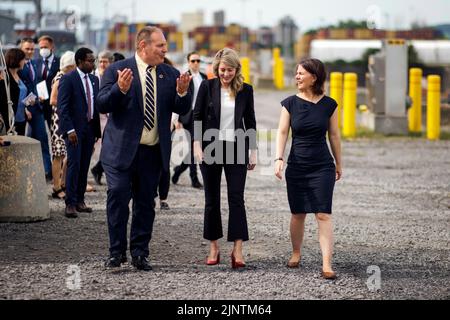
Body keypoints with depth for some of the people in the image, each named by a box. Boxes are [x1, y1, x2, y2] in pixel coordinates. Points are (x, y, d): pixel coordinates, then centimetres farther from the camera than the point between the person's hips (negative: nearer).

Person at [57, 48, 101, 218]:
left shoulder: (94, 80, 14)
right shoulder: (68, 79, -7)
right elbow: (62, 107, -12)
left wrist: (98, 129, 12)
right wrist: (69, 130, -19)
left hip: (90, 129, 6)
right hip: (75, 129, -6)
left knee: (84, 166, 7)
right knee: (74, 165, -10)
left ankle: (79, 201, 14)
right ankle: (70, 204, -8)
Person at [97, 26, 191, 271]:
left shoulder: (170, 74, 8)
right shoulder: (117, 70, -4)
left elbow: (182, 109, 6)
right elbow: (102, 105, -10)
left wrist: (182, 93, -15)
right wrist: (120, 89, -27)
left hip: (153, 151, 4)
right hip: (121, 149, -4)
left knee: (146, 203, 8)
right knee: (118, 198, -9)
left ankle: (139, 253, 16)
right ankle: (117, 251, 2)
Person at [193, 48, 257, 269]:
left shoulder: (245, 90, 3)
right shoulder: (207, 87, -2)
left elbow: (250, 121, 8)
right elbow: (197, 116, 0)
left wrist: (253, 151, 6)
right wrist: (197, 146, -7)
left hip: (236, 149, 0)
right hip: (211, 148, 0)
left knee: (236, 198, -7)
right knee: (212, 199, 6)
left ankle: (238, 250, -10)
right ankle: (214, 248, 15)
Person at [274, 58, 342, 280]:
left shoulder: (328, 105, -1)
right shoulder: (290, 103, -1)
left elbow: (334, 135, 8)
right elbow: (282, 132, -3)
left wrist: (339, 164, 15)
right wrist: (279, 158, -17)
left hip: (322, 167, -1)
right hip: (296, 167, 1)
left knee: (323, 214, -9)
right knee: (298, 214, 10)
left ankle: (327, 264, -13)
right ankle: (296, 253, 32)